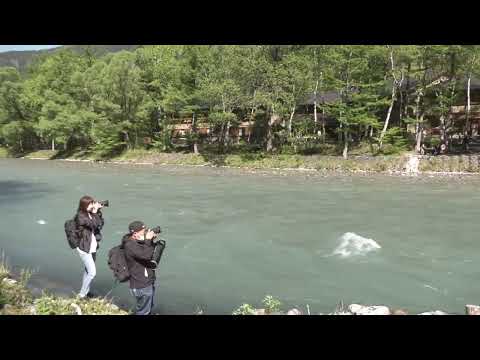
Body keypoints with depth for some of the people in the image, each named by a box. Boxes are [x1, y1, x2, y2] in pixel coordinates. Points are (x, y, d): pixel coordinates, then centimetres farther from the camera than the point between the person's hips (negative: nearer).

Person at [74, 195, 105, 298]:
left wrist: (98, 211, -2)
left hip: (93, 248, 7)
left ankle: (85, 291, 34)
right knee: (92, 272, -7)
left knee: (88, 271, 19)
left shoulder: (90, 214, 3)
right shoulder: (80, 216, -18)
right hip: (84, 249, -7)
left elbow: (101, 223, 6)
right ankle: (81, 295, 7)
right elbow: (94, 224, -27)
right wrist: (95, 212, -18)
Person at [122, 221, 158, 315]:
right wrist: (148, 240, -22)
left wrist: (151, 240, -2)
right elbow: (146, 255, -33)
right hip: (141, 286, -9)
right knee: (143, 311, 3)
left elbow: (152, 253, 14)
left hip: (148, 282, 9)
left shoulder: (138, 241, 6)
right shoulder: (130, 245, -22)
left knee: (149, 308, 24)